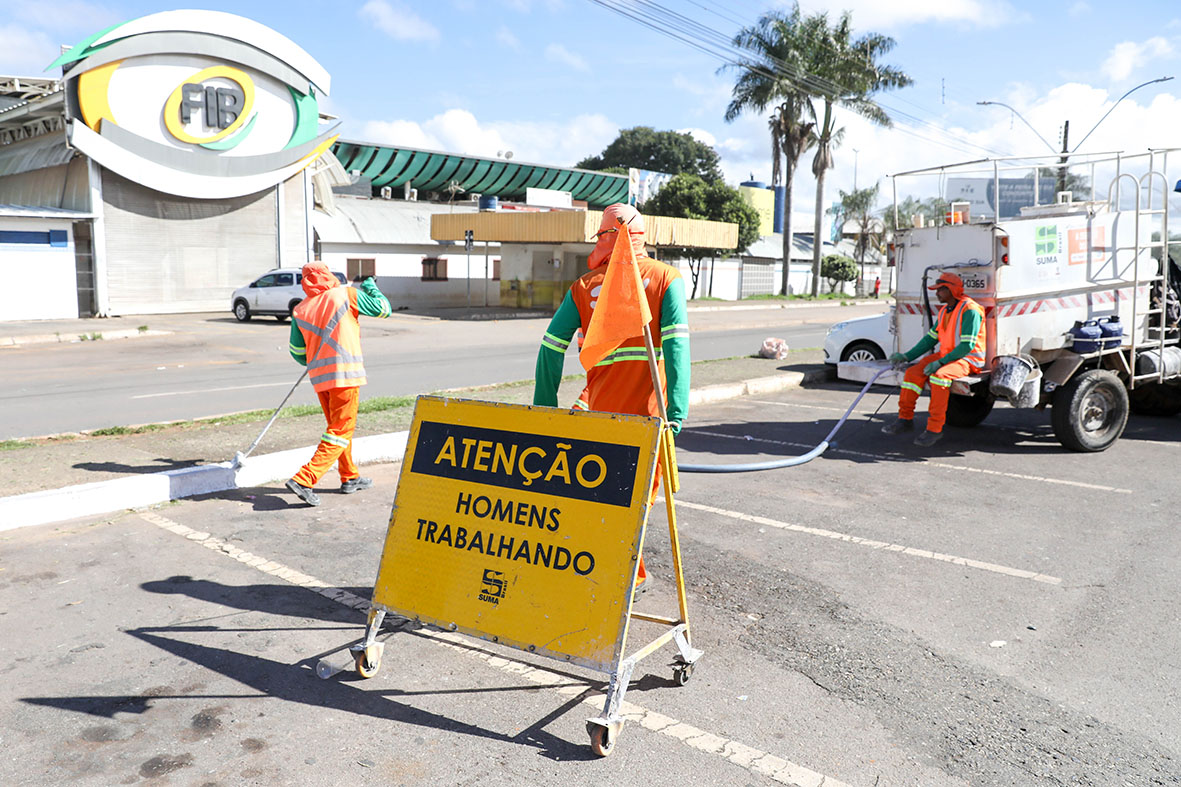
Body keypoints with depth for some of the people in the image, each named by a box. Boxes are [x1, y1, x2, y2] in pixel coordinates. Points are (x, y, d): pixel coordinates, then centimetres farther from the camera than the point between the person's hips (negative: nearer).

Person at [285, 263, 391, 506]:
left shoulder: (300, 310, 8)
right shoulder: (346, 295, -4)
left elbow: (297, 351, 11)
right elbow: (383, 309, 2)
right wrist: (370, 286, 19)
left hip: (318, 377, 6)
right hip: (344, 375, -5)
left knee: (338, 427, 20)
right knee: (340, 432, -3)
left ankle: (350, 478, 30)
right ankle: (304, 480, -13)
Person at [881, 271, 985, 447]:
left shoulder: (970, 310, -16)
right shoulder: (944, 311, 11)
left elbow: (967, 345, -21)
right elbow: (931, 338, 14)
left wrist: (940, 362, -25)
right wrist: (906, 356, 4)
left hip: (967, 359, -8)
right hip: (945, 355, 8)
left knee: (940, 375, -34)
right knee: (913, 372, -8)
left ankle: (935, 428, -29)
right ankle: (905, 418, 1)